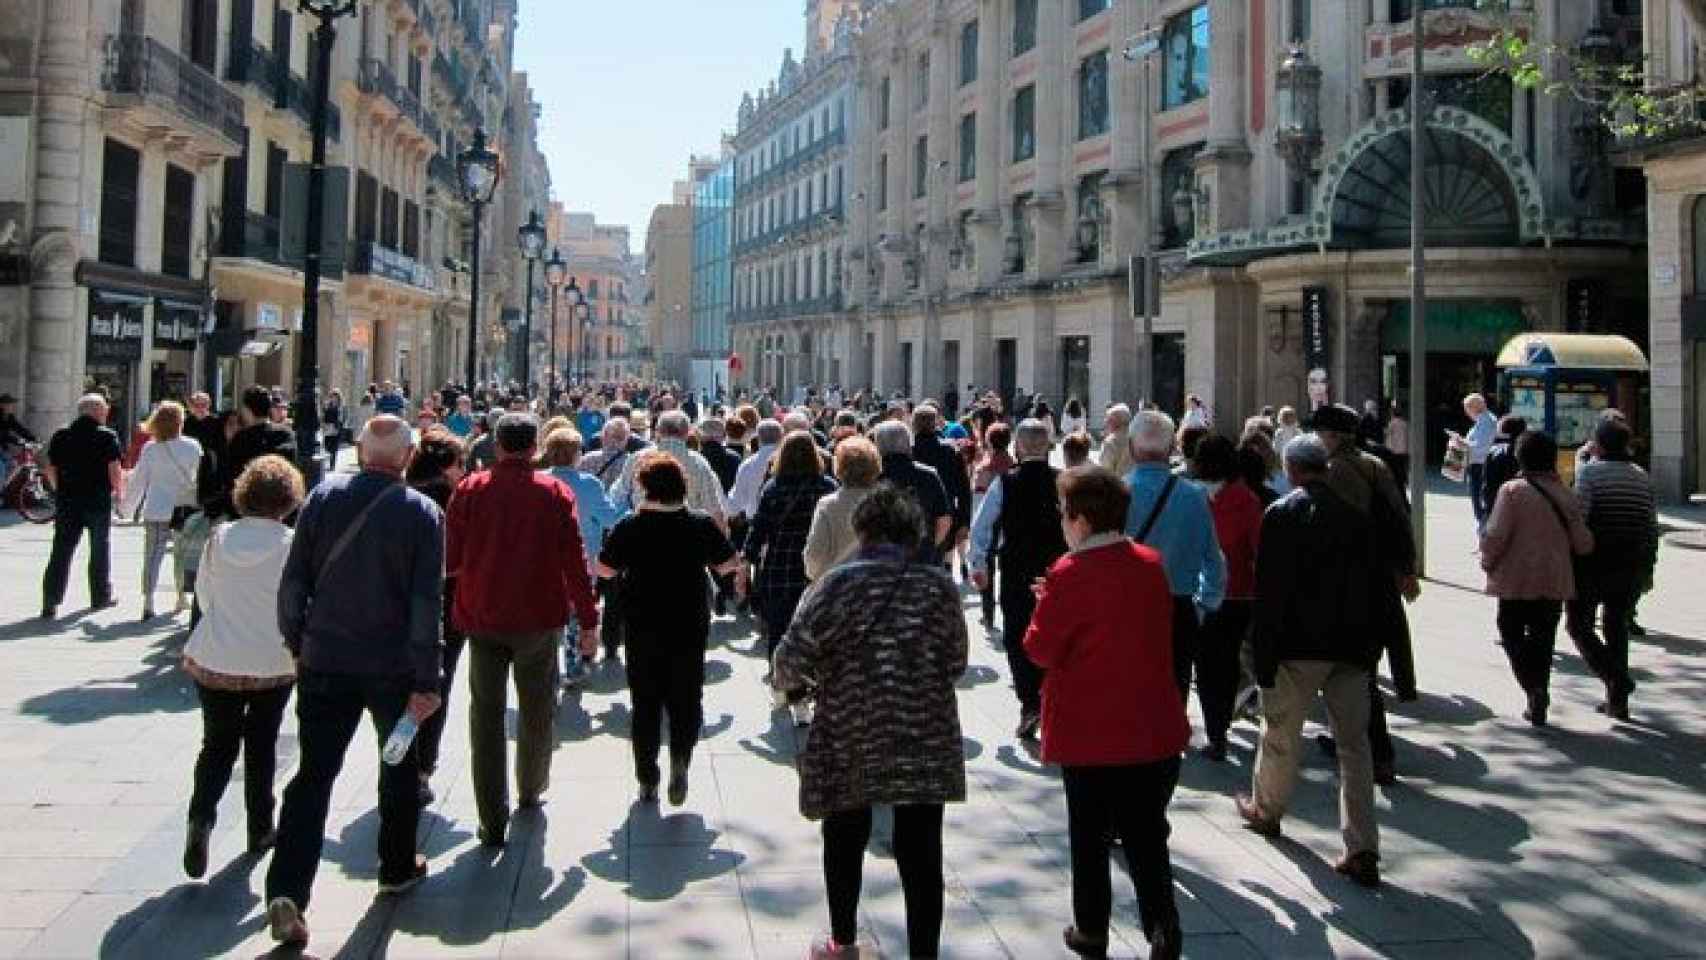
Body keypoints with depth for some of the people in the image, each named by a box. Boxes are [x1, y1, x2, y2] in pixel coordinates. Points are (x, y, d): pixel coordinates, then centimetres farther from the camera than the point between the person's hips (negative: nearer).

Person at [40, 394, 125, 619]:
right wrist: (120, 491, 3)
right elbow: (115, 471, -12)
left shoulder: (60, 437, 6)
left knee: (61, 552, 3)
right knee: (100, 549, 12)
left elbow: (50, 470, 8)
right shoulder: (107, 436, -6)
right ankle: (101, 596, 21)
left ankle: (50, 603, -4)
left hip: (67, 501, 3)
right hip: (99, 502, -3)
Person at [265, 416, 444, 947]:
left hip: (324, 660, 2)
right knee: (401, 764, 19)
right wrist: (425, 680, -9)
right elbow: (426, 603, -12)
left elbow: (294, 579, -1)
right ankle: (397, 868, 31)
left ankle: (286, 892, -7)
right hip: (393, 665, -1)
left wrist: (295, 640, 13)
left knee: (314, 773, 4)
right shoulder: (422, 513, -9)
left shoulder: (324, 496, -2)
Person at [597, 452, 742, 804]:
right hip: (690, 627, 0)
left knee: (645, 703, 11)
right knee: (686, 699, 11)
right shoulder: (701, 525, -6)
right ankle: (680, 758, -11)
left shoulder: (629, 526, -10)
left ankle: (648, 781, 14)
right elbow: (728, 564, 2)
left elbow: (606, 569, -2)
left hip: (643, 629, 0)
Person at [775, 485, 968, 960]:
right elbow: (956, 664, 2)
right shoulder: (939, 585, -3)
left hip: (850, 741, -1)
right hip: (926, 742, 1)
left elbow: (791, 662, -13)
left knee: (844, 844, 20)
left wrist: (813, 680, 9)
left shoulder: (834, 585, -10)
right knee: (921, 854, 8)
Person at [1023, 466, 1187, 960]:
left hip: (1090, 732, -4)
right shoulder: (1151, 564, 2)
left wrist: (1045, 604, 4)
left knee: (1089, 836, 12)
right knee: (1145, 835, 13)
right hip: (1154, 729, 5)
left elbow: (1040, 649, -12)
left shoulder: (1072, 573, -17)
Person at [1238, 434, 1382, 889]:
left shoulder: (1280, 515, -9)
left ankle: (1266, 810, 37)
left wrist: (1264, 657, -8)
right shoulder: (1356, 515, 3)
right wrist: (1369, 647, 13)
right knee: (1354, 744, 6)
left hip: (1298, 647, -3)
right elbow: (1369, 585, 5)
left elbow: (1270, 593, -12)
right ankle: (1362, 852, 3)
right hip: (1350, 646, 4)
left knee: (1280, 733, 16)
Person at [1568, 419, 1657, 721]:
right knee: (1618, 628, 15)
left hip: (1595, 564, -6)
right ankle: (1617, 701, 16)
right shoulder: (1641, 476, 8)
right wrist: (1648, 565, 16)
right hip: (1633, 566, 6)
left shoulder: (1590, 471, -9)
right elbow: (1652, 525, 9)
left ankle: (1616, 679, -12)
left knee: (1579, 624, 7)